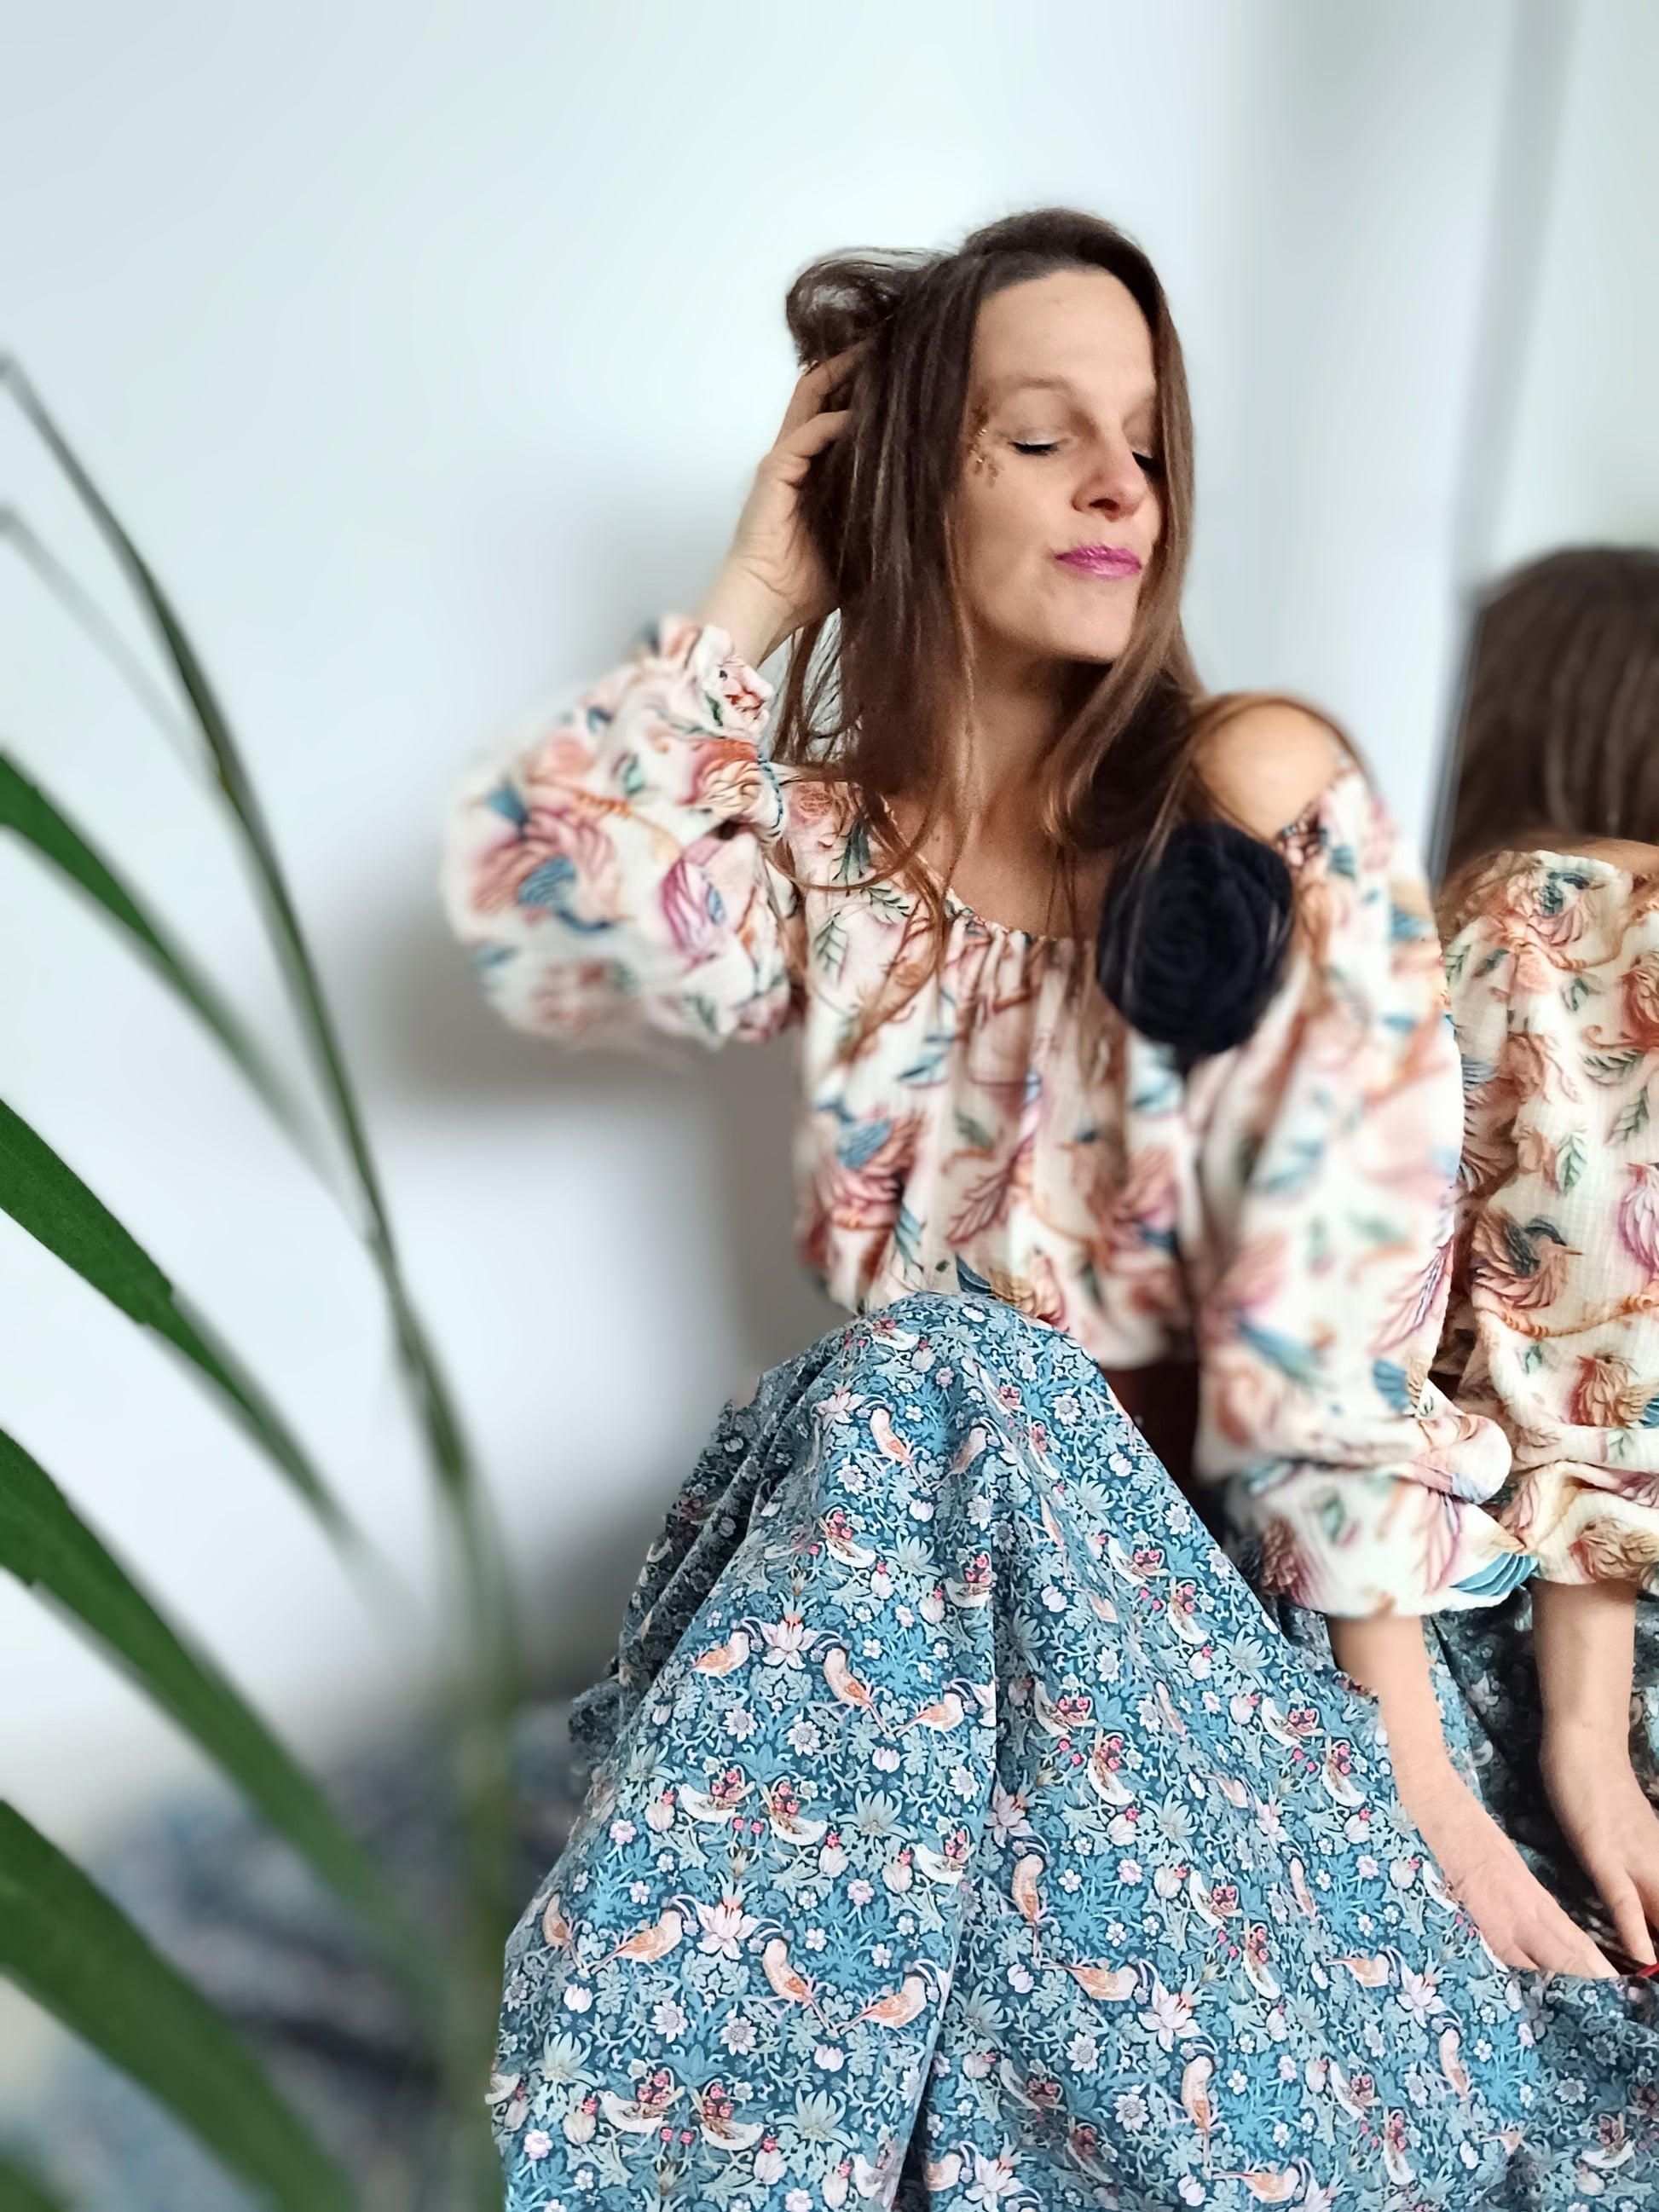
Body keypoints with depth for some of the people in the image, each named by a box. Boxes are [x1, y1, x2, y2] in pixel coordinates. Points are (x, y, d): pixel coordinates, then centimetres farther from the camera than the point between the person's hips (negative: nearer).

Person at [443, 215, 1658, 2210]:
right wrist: (755, 601, -2)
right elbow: (529, 903, -13)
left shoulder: (1260, 789, -4)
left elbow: (1341, 1274, -11)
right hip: (890, 1489, 3)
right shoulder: (825, 843, 5)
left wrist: (1407, 1750, -15)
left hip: (1225, 1557, -2)